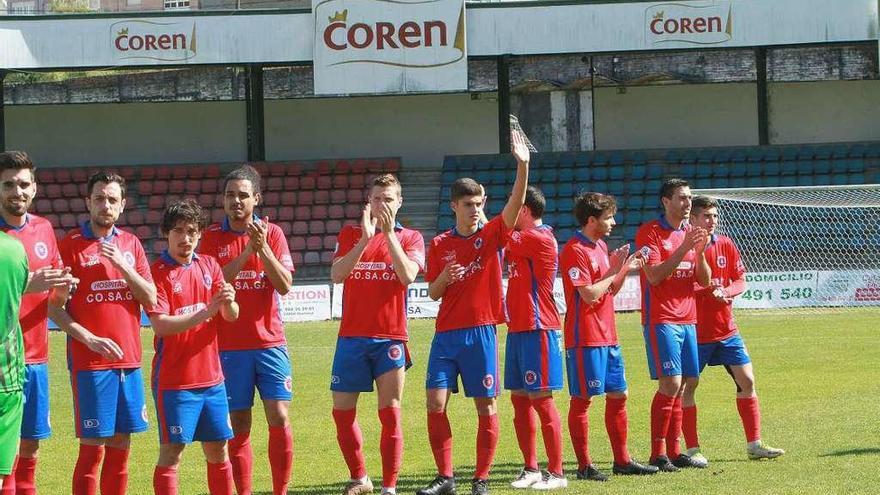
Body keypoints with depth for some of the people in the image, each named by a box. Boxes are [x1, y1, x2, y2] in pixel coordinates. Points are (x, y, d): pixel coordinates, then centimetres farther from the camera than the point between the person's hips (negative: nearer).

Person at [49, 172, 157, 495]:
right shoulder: (71, 245, -4)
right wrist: (89, 339, -17)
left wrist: (122, 264, -9)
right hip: (90, 362, -5)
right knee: (92, 448, -5)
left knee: (120, 447, 8)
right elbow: (54, 307, -5)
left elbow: (151, 300, 4)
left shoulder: (130, 244, 10)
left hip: (128, 359, 5)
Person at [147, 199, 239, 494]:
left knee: (218, 451, 10)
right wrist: (207, 311, -28)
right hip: (174, 380, -5)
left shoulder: (209, 266, 8)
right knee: (171, 453, -5)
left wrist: (228, 301, -21)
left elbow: (232, 316, 3)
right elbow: (160, 325, -19)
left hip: (211, 378, 5)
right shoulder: (158, 272, -8)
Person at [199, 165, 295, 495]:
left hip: (270, 342, 0)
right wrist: (247, 252, -18)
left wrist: (262, 248, -17)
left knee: (279, 419, -6)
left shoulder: (271, 233, 3)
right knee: (238, 427, 2)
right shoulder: (212, 237, 2)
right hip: (229, 345, 0)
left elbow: (285, 285, -4)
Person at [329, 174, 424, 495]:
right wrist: (365, 238, -18)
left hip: (390, 337, -2)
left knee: (390, 414, -5)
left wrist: (389, 233, -18)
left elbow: (408, 276, -14)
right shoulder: (350, 235, 7)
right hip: (352, 336, 2)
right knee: (342, 412, 5)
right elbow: (337, 275, -10)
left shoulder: (410, 238, 4)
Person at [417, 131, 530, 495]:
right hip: (446, 332, 2)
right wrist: (444, 278, -13)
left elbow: (515, 204, -16)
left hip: (481, 331, -2)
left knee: (486, 406, 1)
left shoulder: (492, 235, 1)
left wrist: (522, 165, -30)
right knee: (435, 403, -5)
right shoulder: (440, 244, 7)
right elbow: (432, 293, 9)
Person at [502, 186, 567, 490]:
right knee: (519, 399, 10)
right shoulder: (524, 241, 16)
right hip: (518, 329, 9)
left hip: (537, 330, -9)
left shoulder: (539, 238, -13)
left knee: (541, 399, -8)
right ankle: (531, 469, 17)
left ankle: (556, 473, -5)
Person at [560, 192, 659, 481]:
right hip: (585, 337, -9)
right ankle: (584, 466, 0)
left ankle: (622, 460, 18)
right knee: (582, 399, -3)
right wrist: (614, 270, -11)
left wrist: (626, 270, 3)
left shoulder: (601, 247, 15)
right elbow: (590, 294, -20)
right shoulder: (575, 251, -14)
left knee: (618, 395, 11)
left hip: (608, 336, 9)